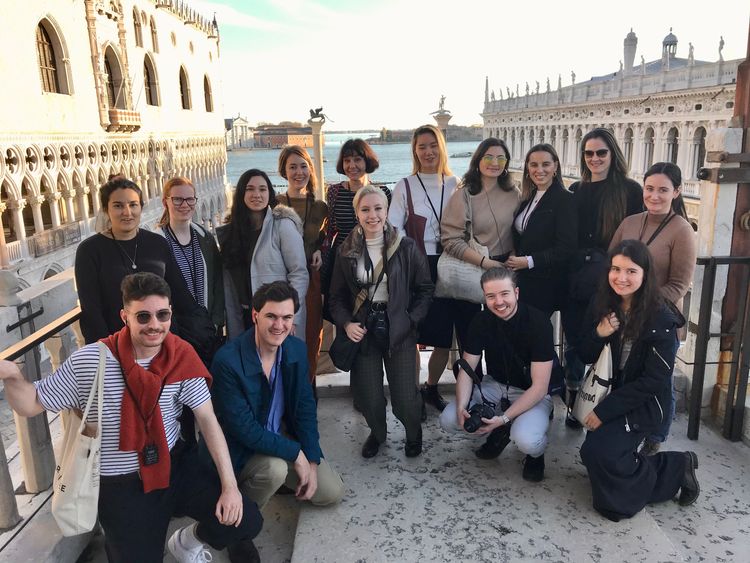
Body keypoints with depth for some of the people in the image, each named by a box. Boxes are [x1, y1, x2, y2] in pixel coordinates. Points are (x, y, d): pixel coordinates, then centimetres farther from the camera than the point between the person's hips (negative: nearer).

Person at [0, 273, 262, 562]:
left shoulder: (182, 358, -12)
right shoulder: (88, 362, -16)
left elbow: (208, 420, -10)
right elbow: (30, 406, -4)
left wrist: (229, 485, -15)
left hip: (174, 464, 2)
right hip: (120, 484, -1)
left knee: (246, 522, -9)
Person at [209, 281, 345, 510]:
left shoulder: (297, 349, -9)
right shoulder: (227, 360, -28)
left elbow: (305, 407, -1)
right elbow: (243, 428, -25)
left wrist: (311, 463, -7)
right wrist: (295, 453, -21)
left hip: (284, 436, 6)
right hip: (241, 449, -5)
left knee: (332, 492, 2)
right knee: (275, 468, -34)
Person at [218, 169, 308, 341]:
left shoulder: (283, 225, -8)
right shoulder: (231, 230, 7)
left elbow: (300, 274, -11)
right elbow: (229, 281, 6)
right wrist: (233, 330, 3)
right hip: (246, 318, 4)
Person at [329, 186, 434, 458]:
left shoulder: (406, 247, -4)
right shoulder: (347, 251, 1)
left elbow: (425, 288, 2)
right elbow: (337, 296, 6)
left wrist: (411, 320, -7)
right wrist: (346, 323, -9)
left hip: (399, 331, -1)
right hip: (363, 331, 2)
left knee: (405, 398, -1)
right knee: (368, 397, 4)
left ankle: (414, 433, 34)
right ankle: (377, 432, 39)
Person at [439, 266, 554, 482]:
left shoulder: (538, 322, -23)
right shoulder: (482, 321, -9)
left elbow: (539, 386, -23)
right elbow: (466, 369, -5)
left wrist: (504, 418, -30)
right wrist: (461, 407, -23)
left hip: (533, 394, -4)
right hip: (496, 385, 5)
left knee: (525, 440, -34)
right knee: (448, 420, -15)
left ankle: (536, 453, 5)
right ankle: (500, 433, 12)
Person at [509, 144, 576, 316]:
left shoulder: (565, 199, -12)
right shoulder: (529, 197, 10)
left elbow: (566, 248, -17)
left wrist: (528, 261, -18)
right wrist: (514, 259, -2)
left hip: (546, 284, -6)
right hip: (522, 280, 6)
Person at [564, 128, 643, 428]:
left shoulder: (630, 190, -2)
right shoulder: (576, 190, 10)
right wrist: (565, 274, 3)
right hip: (574, 280, 4)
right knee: (574, 341, 11)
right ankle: (574, 401, 26)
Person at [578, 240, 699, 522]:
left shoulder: (660, 317, -19)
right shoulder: (602, 305, -3)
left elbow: (655, 380, -17)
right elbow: (585, 357, 2)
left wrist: (605, 410, -18)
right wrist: (598, 335, -21)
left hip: (644, 402, -5)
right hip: (606, 392, 6)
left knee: (597, 451, -22)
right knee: (595, 452, -6)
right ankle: (674, 468, 16)